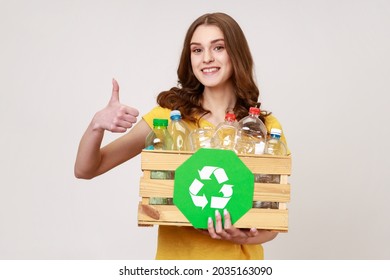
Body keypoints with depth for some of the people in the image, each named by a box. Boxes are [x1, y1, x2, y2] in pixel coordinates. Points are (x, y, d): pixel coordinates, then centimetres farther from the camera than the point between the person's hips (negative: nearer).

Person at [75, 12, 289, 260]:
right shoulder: (169, 115, -8)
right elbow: (86, 170, -9)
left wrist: (241, 236, -25)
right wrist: (97, 125, -28)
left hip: (238, 257, 0)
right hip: (176, 255, 1)